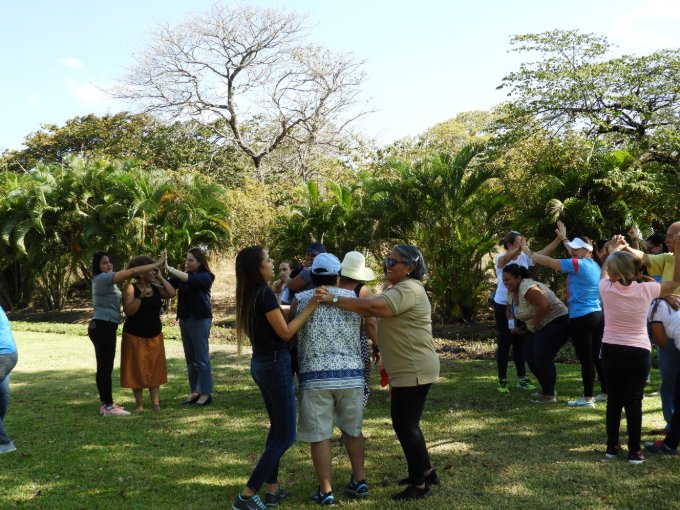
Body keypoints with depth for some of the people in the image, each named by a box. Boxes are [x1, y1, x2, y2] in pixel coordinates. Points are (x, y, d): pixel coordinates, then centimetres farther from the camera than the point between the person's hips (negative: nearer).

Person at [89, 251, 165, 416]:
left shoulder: (107, 280, 20)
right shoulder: (102, 278, -13)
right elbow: (133, 271, -19)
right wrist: (158, 263, -16)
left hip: (102, 327, 11)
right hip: (103, 327, -11)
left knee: (103, 367, 12)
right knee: (106, 367, -8)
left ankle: (105, 403, 18)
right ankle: (108, 407, -6)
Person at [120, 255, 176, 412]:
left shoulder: (156, 288, 4)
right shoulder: (131, 289, -11)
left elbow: (172, 293, -11)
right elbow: (128, 311, -20)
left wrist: (160, 277, -7)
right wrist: (141, 296, -26)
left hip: (155, 336, 5)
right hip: (135, 337, -5)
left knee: (155, 369, 5)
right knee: (137, 370, 2)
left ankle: (156, 402, 8)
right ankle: (139, 403, 9)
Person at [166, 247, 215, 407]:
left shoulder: (205, 277, -7)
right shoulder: (184, 275, 8)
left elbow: (189, 279, -26)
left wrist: (169, 268, -28)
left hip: (200, 320, -6)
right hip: (184, 319, 6)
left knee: (201, 358, -3)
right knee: (190, 358, 9)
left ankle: (206, 394, 1)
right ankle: (194, 392, 16)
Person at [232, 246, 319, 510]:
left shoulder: (249, 295, 7)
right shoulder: (265, 294, -19)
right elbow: (286, 332, -16)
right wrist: (311, 306, -13)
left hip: (261, 363, 9)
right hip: (275, 364, -9)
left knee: (277, 427, 20)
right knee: (286, 434, -1)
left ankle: (272, 488, 22)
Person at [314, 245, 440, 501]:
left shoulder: (409, 289, -19)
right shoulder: (398, 289, 17)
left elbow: (374, 307, -32)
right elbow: (374, 309, 9)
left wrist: (335, 300, -30)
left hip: (414, 370, -10)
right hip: (407, 369, 10)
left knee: (406, 425, -3)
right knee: (405, 423, 18)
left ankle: (419, 485, 7)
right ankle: (426, 472, 31)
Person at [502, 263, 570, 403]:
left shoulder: (527, 288, -25)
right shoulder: (511, 292, 6)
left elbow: (544, 305, -37)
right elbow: (509, 310, 23)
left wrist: (535, 323, -23)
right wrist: (513, 326, 7)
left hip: (556, 323, -10)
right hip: (538, 327, 10)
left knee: (542, 359, -15)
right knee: (531, 359, 7)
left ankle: (549, 395, -3)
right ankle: (547, 389, 22)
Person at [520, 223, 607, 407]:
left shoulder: (578, 265, -14)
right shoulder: (593, 265, 11)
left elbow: (548, 262, -15)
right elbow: (576, 253, 32)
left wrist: (527, 251, -6)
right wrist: (564, 239, 38)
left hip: (582, 318, -9)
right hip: (597, 316, 9)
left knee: (585, 359, -4)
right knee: (597, 356, 14)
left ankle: (587, 398, 1)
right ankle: (605, 393, 20)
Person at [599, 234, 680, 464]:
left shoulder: (607, 289, -10)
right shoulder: (646, 290, -10)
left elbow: (603, 271, 15)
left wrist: (613, 249, 29)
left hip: (612, 350, 1)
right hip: (639, 353, -1)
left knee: (614, 399, 12)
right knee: (634, 401, 3)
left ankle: (612, 447, 19)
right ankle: (634, 451, 6)